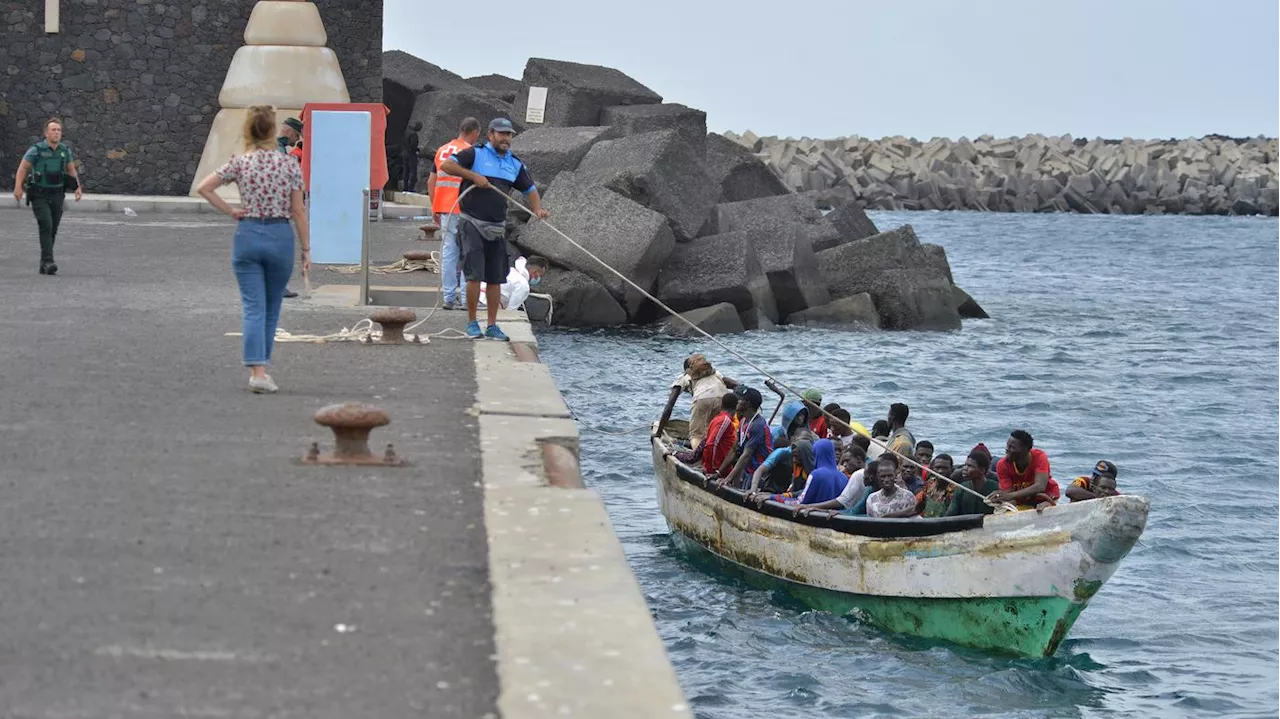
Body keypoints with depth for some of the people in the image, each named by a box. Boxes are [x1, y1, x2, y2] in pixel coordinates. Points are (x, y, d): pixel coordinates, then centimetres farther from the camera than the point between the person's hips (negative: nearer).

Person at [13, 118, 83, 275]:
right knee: (46, 226, -20)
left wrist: (78, 187, 1)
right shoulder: (36, 150, -10)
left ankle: (44, 265, 15)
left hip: (56, 195, 4)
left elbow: (71, 170, 14)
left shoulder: (65, 150, 3)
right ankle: (48, 262, -25)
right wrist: (18, 187, -21)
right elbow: (22, 168, -7)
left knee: (52, 230, 5)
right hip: (39, 195, -4)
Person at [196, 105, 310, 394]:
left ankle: (257, 370, -14)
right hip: (280, 236, 0)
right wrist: (306, 249, 3)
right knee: (272, 307, 16)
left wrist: (229, 211, 1)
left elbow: (203, 188, -8)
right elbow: (298, 211, -3)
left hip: (248, 235, 0)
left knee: (254, 308, 0)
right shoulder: (290, 164, -4)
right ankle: (261, 366, 23)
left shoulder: (240, 163, -1)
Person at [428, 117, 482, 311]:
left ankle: (449, 298, 8)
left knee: (448, 253, 8)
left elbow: (431, 182, 14)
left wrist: (434, 208, 21)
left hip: (445, 210, 6)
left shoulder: (441, 150, 12)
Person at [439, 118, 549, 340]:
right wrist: (473, 175, -19)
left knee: (496, 278, 6)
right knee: (474, 275, -9)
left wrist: (537, 208, -1)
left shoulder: (515, 164, 12)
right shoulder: (475, 154, -4)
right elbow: (446, 165, -12)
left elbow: (530, 189, 18)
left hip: (497, 227, 5)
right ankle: (472, 324, 1)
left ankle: (492, 326, 12)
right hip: (473, 224, -5)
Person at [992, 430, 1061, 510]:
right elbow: (1008, 493, -19)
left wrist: (1010, 495, -45)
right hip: (1022, 503, 2)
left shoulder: (1039, 457, -22)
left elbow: (1040, 487, -34)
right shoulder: (1002, 465, -15)